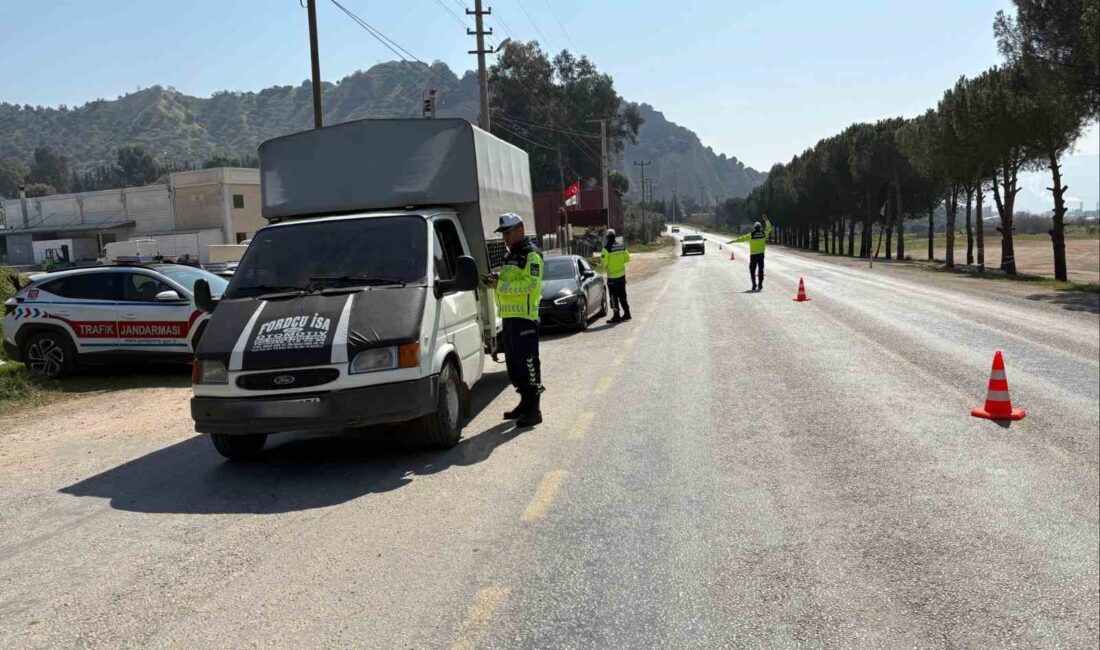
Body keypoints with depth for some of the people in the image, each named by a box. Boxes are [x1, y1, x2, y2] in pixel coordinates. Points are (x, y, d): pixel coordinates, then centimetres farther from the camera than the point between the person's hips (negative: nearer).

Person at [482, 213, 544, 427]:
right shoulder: (510, 256, 22)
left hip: (524, 315, -10)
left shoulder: (531, 255, -8)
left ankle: (533, 410, -5)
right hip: (509, 315, 10)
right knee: (513, 363, 14)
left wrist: (500, 285, -20)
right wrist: (497, 281, 8)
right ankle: (525, 404, 26)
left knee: (527, 362, -9)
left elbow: (530, 284, -19)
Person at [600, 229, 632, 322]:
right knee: (622, 295, 17)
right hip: (622, 275, 6)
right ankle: (627, 314, 23)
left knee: (614, 297, 1)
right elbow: (627, 258, 11)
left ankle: (616, 316, 2)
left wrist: (604, 267, 4)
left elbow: (603, 263, -18)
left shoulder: (606, 249, -17)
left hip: (612, 277, -6)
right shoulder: (622, 247, 1)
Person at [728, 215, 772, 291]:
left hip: (753, 254, -2)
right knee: (760, 270, 6)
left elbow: (742, 238, -2)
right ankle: (760, 285, 4)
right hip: (761, 254, 2)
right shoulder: (763, 234, 1)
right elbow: (769, 228, 19)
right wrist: (766, 220, 29)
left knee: (752, 270, 7)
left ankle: (754, 284, 2)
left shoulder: (751, 235, -4)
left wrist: (732, 241, 4)